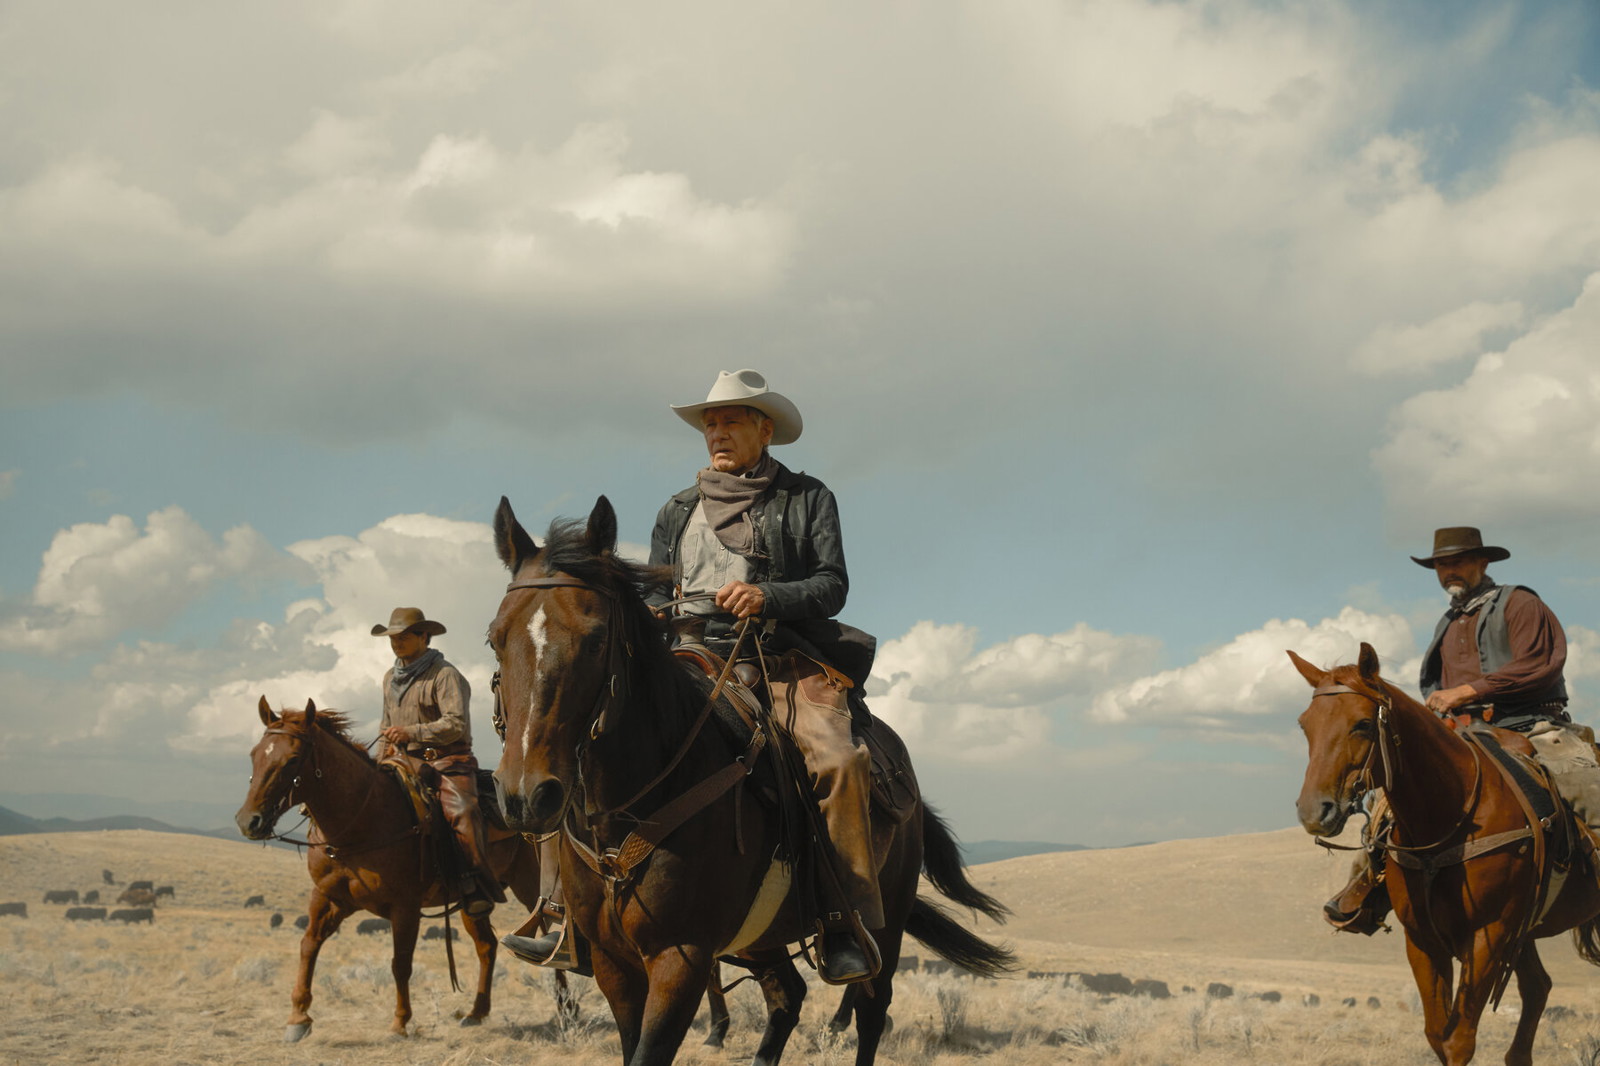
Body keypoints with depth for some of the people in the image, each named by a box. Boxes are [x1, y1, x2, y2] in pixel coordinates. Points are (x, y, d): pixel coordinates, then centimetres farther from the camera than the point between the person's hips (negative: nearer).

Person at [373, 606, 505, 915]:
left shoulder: (445, 675, -7)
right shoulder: (391, 678, 19)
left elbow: (456, 724, -17)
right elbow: (388, 725, 32)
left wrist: (412, 733, -25)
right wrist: (387, 748, 10)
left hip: (447, 759, -8)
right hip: (408, 762, 8)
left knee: (461, 812, -29)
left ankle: (479, 887, -28)